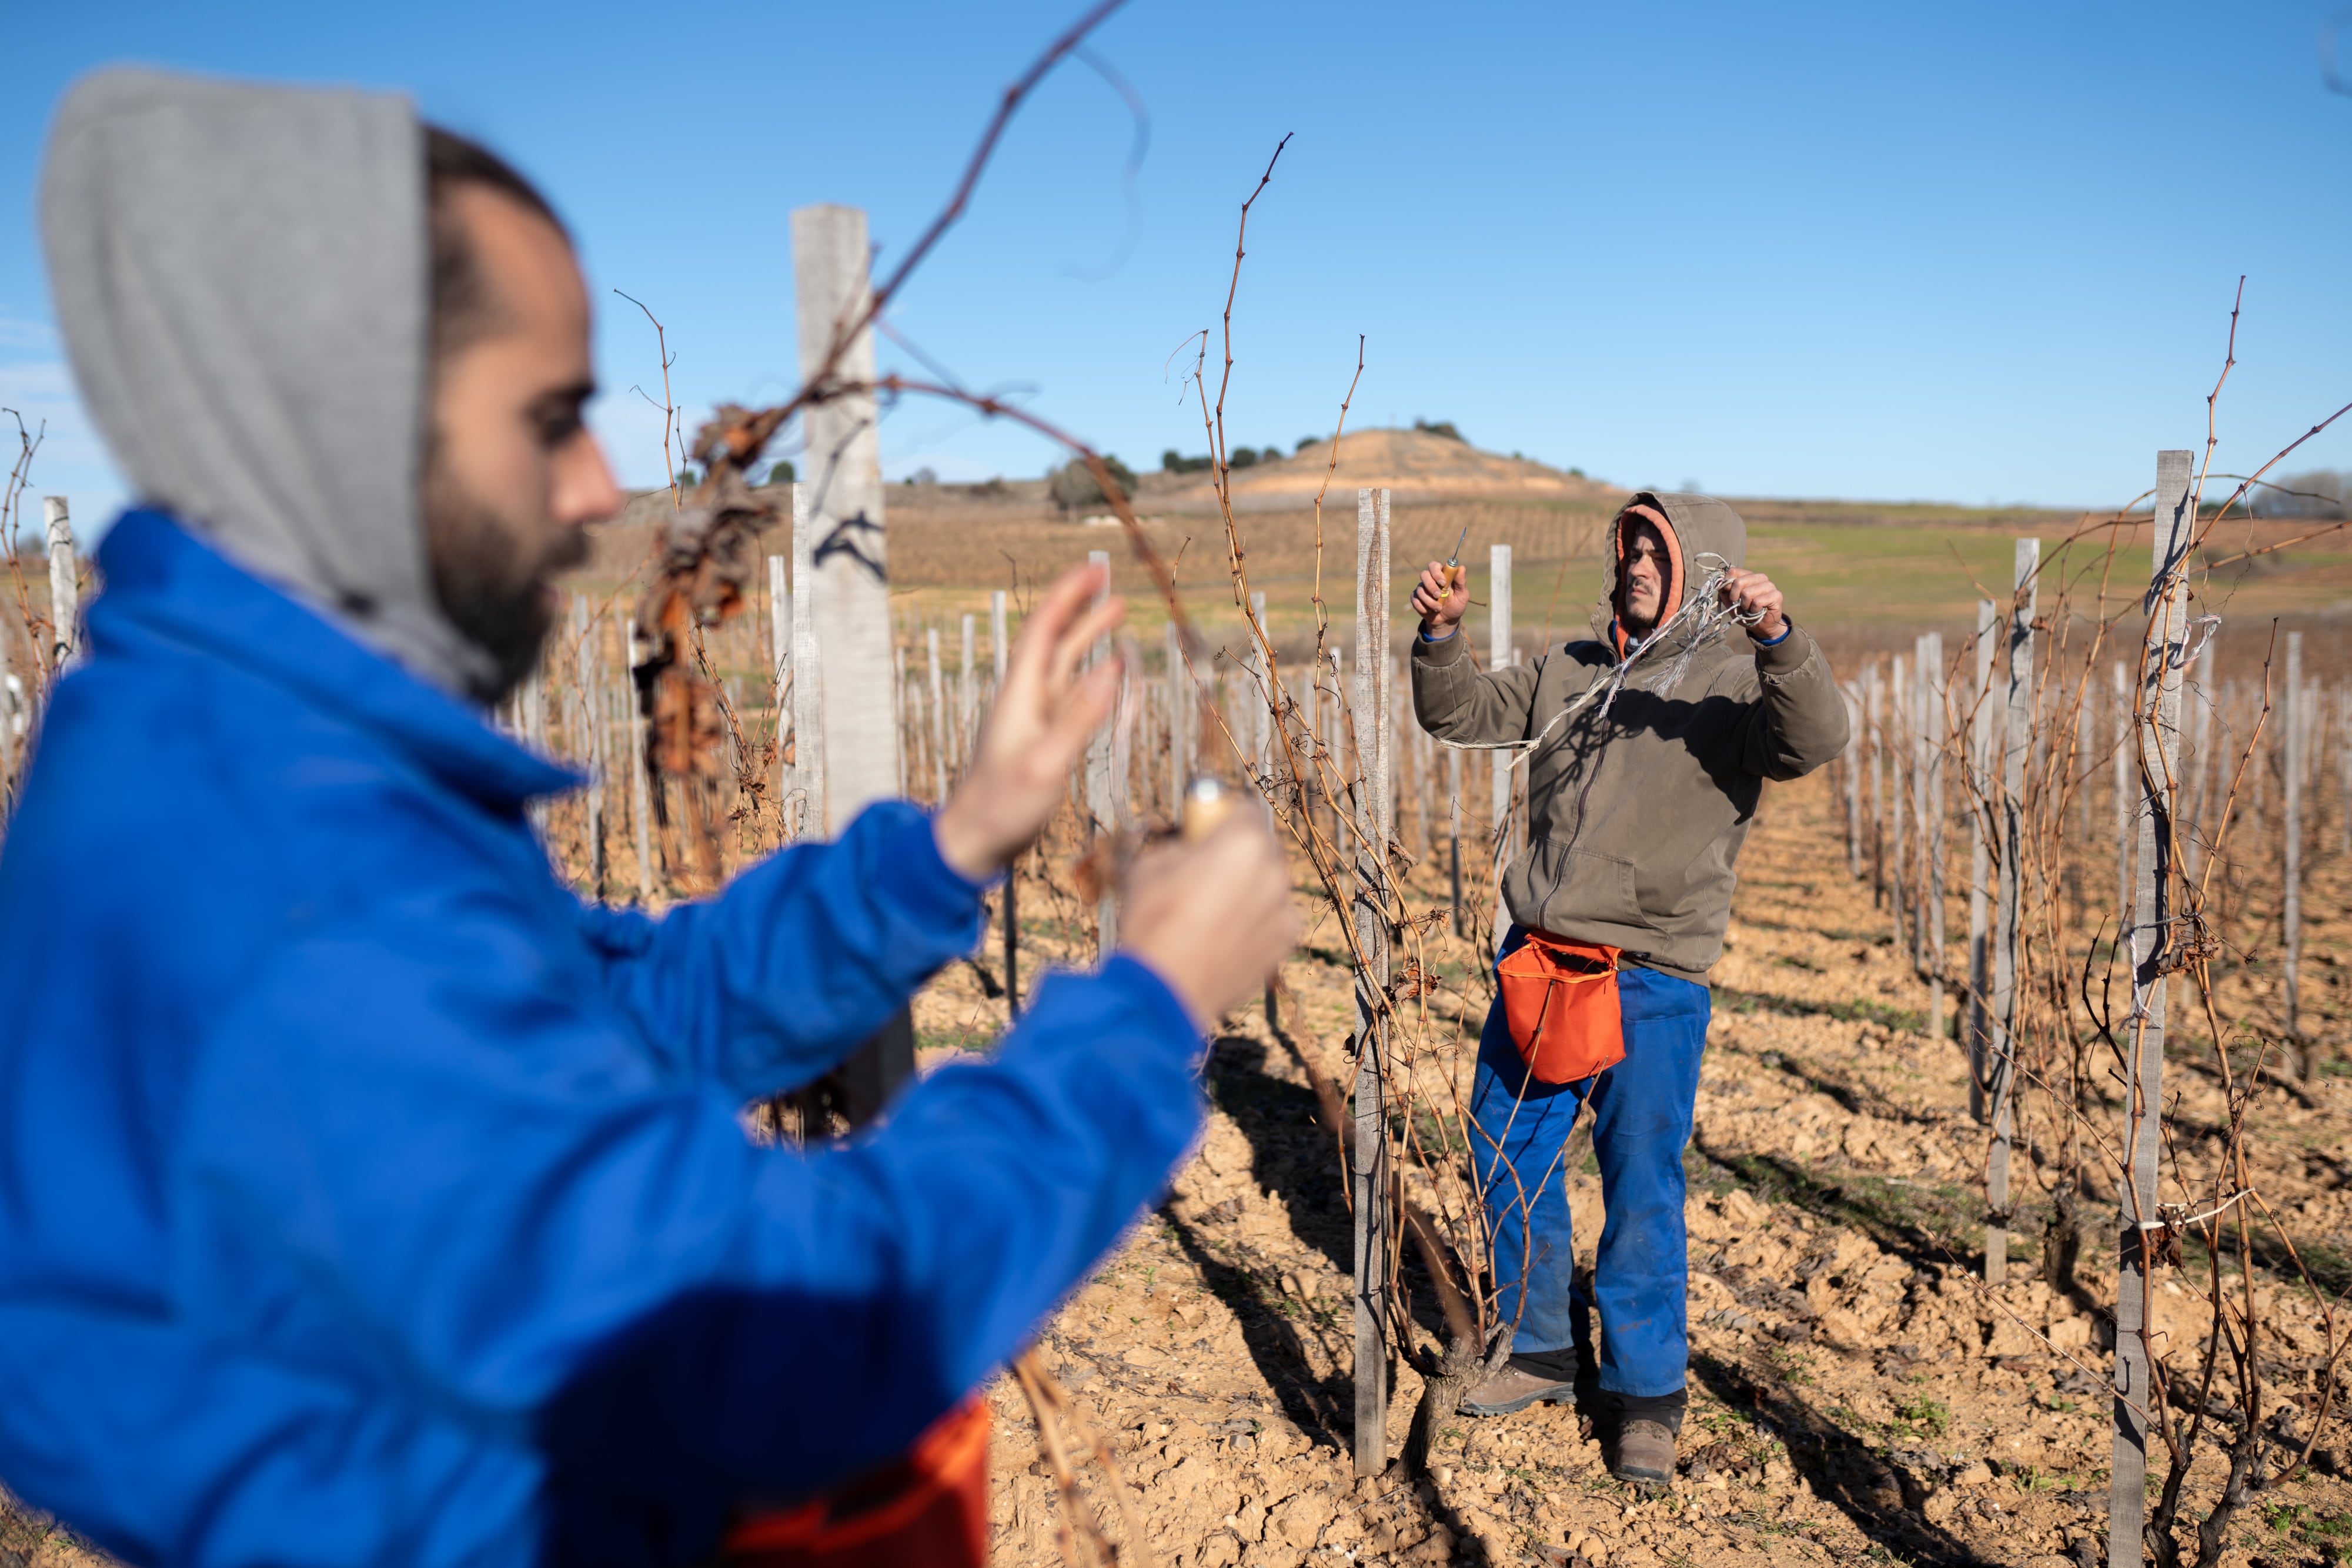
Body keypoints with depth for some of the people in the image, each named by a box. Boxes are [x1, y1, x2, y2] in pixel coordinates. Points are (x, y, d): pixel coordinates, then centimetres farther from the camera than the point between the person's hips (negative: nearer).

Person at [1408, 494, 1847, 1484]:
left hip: (1652, 976, -6)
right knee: (1508, 1153, 13)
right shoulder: (1567, 670, 13)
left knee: (1641, 1187, 0)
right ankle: (1546, 1351, 31)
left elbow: (1815, 741, -22)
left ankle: (1646, 1395, 18)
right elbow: (1458, 714, 16)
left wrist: (1778, 638, -37)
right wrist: (1440, 635, -2)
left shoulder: (1734, 678, -3)